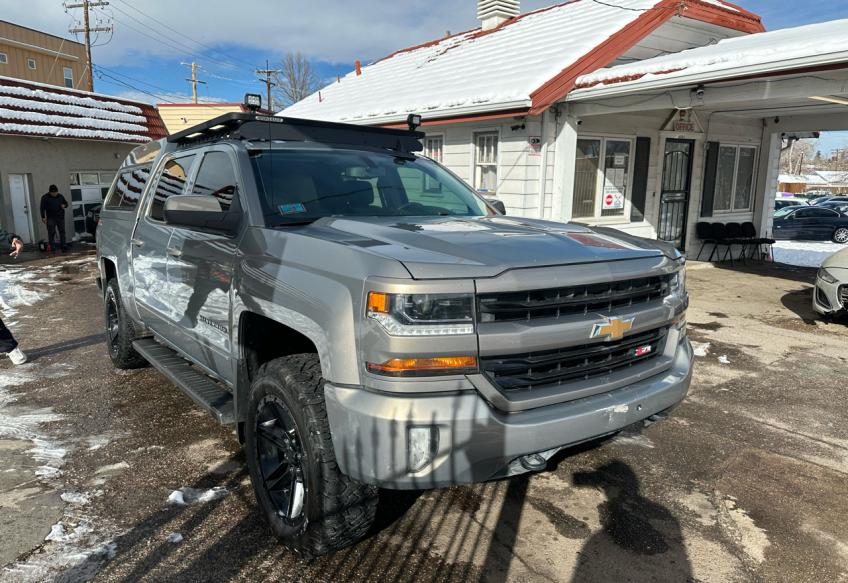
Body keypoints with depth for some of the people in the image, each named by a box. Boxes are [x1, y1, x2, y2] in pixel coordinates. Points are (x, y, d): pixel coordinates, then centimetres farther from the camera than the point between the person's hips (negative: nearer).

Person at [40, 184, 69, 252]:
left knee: (62, 231, 5)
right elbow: (42, 208, -2)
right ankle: (52, 246, -1)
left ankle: (64, 246, 11)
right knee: (51, 232, -4)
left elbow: (66, 203, 23)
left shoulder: (60, 196, 10)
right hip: (51, 218, -3)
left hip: (60, 217, 3)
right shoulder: (45, 198, 0)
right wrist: (43, 217, -9)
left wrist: (64, 205, -3)